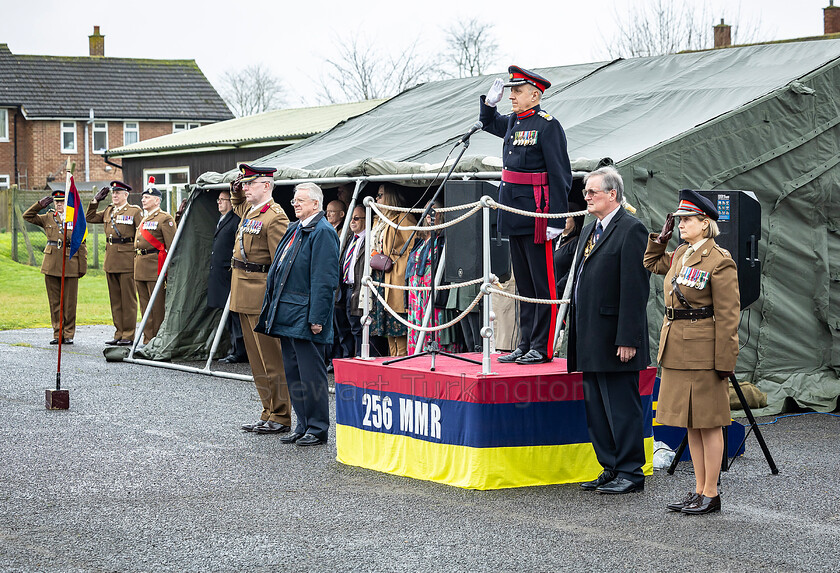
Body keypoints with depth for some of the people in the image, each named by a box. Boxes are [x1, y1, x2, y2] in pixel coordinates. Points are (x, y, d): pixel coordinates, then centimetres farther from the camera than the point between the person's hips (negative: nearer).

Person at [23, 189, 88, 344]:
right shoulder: (48, 218, 11)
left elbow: (82, 245, 4)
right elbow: (27, 216, 10)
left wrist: (83, 267, 0)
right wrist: (40, 204, -3)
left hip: (70, 265, -2)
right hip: (51, 265, 2)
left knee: (69, 301, 1)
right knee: (54, 301, 4)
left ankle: (68, 334, 9)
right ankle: (57, 333, 11)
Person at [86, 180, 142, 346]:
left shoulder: (135, 211, -3)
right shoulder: (108, 211, 14)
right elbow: (90, 218, 22)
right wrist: (96, 200, 13)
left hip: (127, 261, -6)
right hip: (111, 261, 6)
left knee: (128, 300, -2)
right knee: (115, 300, 10)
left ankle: (128, 335, 2)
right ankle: (119, 333, 16)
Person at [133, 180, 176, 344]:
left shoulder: (165, 219, -6)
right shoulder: (144, 219, 20)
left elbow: (171, 247, -11)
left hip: (156, 267, -8)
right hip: (140, 268, 8)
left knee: (158, 307, -4)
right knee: (145, 307, 11)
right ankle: (148, 341, 16)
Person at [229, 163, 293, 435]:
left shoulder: (275, 217, -13)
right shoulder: (249, 210, 14)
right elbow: (236, 205, 40)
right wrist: (235, 190, 20)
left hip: (262, 296, -9)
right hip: (244, 296, 9)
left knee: (272, 359, -4)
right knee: (257, 360, 12)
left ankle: (281, 419, 2)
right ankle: (269, 413, 19)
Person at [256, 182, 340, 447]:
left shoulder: (322, 232, -12)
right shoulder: (294, 229, 16)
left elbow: (324, 281, -17)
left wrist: (317, 318, -20)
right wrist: (274, 309, 17)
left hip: (305, 316, -10)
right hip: (287, 315, 10)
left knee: (311, 375, -4)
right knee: (293, 373, 13)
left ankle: (318, 429, 4)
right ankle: (303, 425, 21)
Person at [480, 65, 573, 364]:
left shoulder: (548, 126, -12)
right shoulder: (512, 122, 11)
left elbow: (560, 175, -15)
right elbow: (488, 123, 35)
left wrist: (556, 220, -19)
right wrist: (490, 102, 13)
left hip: (537, 215, -8)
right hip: (514, 214, 9)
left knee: (542, 284, -2)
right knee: (524, 283, 13)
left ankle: (542, 348, 2)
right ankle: (525, 345, 20)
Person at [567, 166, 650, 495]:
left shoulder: (631, 230, -11)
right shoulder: (589, 231, 18)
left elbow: (636, 289, -17)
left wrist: (627, 339, -20)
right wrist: (576, 336, 17)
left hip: (615, 340, -9)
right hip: (591, 343, 9)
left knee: (622, 408, -3)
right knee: (597, 409, 13)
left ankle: (631, 473, 5)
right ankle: (611, 470, 21)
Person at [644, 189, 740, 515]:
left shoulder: (719, 261, -13)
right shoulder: (679, 255, 10)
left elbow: (728, 315, -14)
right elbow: (651, 263, 31)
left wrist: (725, 360, -17)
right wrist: (662, 236, 15)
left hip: (703, 351, -8)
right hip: (677, 350, 8)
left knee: (708, 424, 1)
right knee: (691, 424, 13)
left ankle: (711, 495, 8)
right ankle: (699, 491, 20)